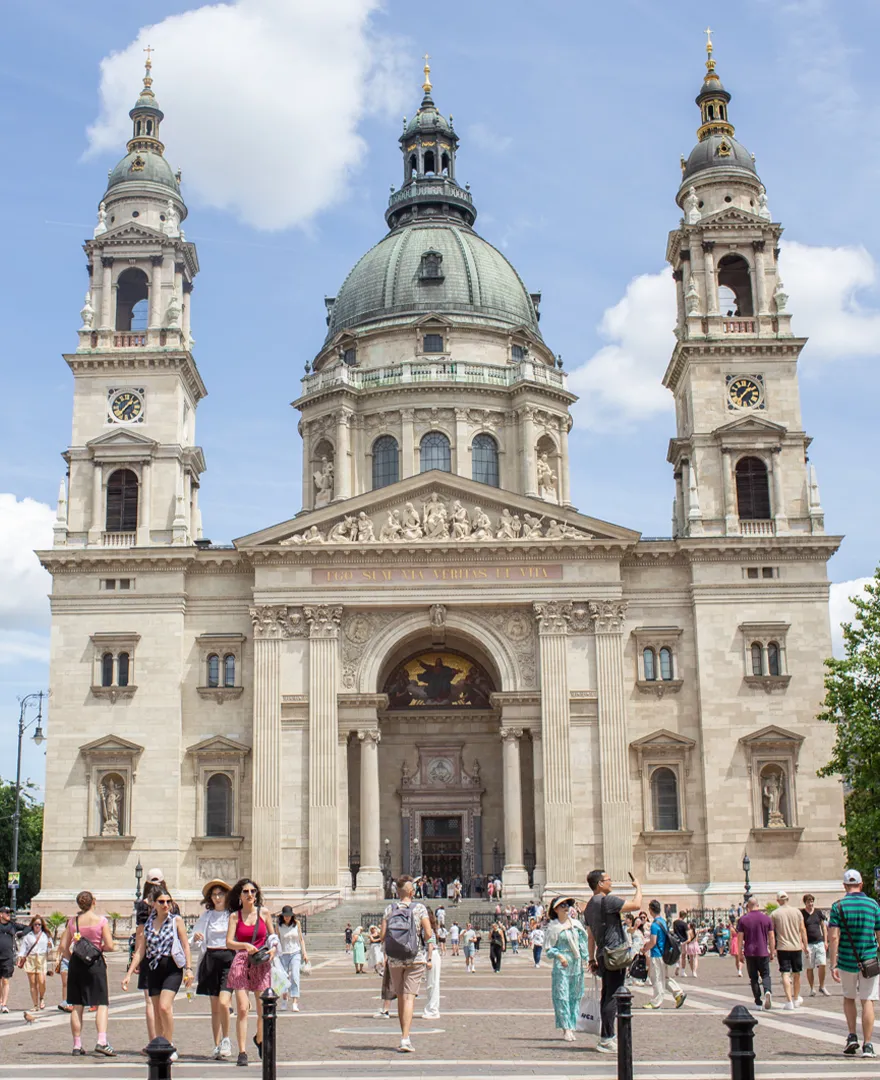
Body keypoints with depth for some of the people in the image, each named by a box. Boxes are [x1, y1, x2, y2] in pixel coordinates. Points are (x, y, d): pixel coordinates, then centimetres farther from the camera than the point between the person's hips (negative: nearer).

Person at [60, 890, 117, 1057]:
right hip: (95, 963, -3)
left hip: (76, 963, 3)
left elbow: (63, 947, 4)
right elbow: (110, 946, -10)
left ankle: (77, 1046, 10)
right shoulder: (101, 920, -6)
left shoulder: (73, 922, 4)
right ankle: (101, 1041, -15)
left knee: (77, 1006, 9)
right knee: (101, 1004, 0)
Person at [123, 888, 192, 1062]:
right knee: (157, 1011, 5)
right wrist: (129, 973, 5)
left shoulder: (176, 920, 2)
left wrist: (189, 968, -8)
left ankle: (170, 1047, -7)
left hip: (172, 968, -4)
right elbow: (140, 951, 11)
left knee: (164, 1006, -18)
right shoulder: (148, 924, 10)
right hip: (153, 969, 4)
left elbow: (185, 945, 0)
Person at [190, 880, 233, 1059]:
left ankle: (226, 1039, 1)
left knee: (223, 1002, -17)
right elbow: (193, 940, 14)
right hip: (211, 959, 3)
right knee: (214, 1006, 7)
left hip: (229, 958, -3)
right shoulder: (206, 915, 11)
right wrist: (195, 938, -8)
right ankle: (217, 1046, 14)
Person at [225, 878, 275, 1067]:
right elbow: (229, 942, -5)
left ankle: (259, 1039, 33)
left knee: (264, 1010, 4)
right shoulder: (235, 916, 3)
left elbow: (273, 936, 15)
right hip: (241, 962, -1)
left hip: (262, 963, 1)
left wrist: (273, 949, -5)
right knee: (242, 1009, -10)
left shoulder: (264, 913, 6)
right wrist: (246, 946, -22)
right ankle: (242, 1052, -4)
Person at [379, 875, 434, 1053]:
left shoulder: (389, 909, 1)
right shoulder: (420, 908, -4)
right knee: (409, 997, -5)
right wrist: (430, 957, 6)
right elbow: (428, 934, -9)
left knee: (400, 997, 14)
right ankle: (405, 1039, -14)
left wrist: (385, 956, 15)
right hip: (416, 958, -2)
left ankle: (405, 1036, 22)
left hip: (395, 959, 2)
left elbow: (383, 936, -2)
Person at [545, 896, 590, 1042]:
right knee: (562, 995, -9)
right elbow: (549, 949, -2)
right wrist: (559, 956, -19)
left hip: (577, 964, 5)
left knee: (575, 995, 5)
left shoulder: (576, 924, 11)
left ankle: (571, 1027, 11)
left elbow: (584, 942, 14)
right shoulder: (553, 927, -2)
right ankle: (566, 1028, -8)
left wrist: (587, 959, 7)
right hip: (561, 964, -5)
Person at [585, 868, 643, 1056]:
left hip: (604, 956, 9)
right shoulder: (608, 901, -14)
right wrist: (638, 887, -1)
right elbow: (636, 905, -18)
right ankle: (606, 1040, -9)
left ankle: (608, 1036, 18)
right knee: (613, 998, -8)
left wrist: (592, 959, 25)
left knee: (607, 996, 13)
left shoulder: (590, 906, 15)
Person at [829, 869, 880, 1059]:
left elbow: (833, 937, -10)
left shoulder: (838, 906, -4)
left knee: (849, 998, 20)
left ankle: (852, 1036, 11)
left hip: (847, 961, 0)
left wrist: (833, 965, -8)